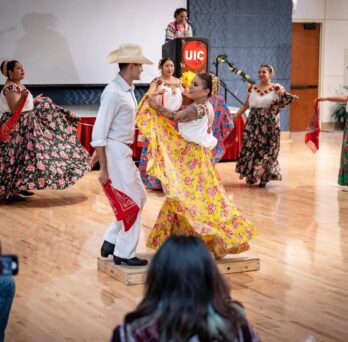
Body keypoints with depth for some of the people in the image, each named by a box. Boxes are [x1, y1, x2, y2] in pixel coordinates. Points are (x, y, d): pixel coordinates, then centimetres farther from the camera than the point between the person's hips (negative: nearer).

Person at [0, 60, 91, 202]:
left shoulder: (18, 85, 12)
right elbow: (14, 110, -27)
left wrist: (34, 101, 32)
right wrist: (22, 97, -43)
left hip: (24, 126, 11)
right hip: (15, 127, -11)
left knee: (22, 156, 14)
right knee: (14, 158, -8)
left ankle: (17, 187, 20)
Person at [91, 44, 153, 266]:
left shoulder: (128, 90, 8)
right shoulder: (113, 93, -20)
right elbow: (99, 133, -21)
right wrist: (103, 169, -20)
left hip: (125, 152, 9)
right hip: (115, 152, -9)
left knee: (139, 197, 17)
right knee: (132, 202, -1)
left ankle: (111, 241, 25)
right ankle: (124, 253, 11)